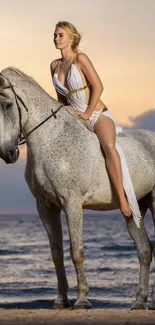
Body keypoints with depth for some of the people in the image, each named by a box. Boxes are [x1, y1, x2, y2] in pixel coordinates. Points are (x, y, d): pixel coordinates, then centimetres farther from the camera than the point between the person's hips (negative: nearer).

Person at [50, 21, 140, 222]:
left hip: (99, 115, -7)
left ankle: (123, 199, -40)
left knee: (108, 146, -34)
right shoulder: (54, 66, 9)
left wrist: (88, 113, -15)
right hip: (75, 119, 7)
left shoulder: (81, 59, -9)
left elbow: (98, 86, -13)